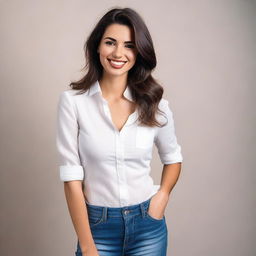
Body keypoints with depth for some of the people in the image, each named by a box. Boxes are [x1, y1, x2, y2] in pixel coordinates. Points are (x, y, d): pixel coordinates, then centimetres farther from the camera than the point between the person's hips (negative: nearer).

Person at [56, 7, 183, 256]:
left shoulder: (155, 103, -4)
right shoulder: (72, 100, -11)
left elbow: (173, 157, 12)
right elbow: (71, 178, -11)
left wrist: (162, 196, -6)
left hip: (148, 225, 2)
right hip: (98, 225, -2)